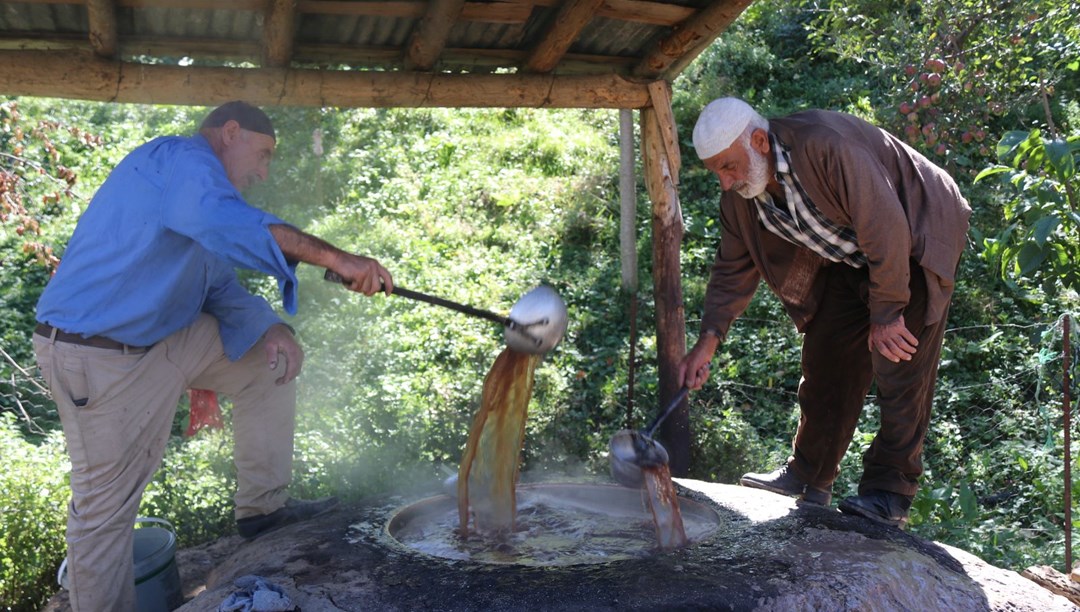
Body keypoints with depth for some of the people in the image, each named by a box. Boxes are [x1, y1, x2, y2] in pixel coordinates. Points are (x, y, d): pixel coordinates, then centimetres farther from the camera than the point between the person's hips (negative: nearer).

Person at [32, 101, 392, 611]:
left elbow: (219, 287, 13)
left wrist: (270, 328, -6)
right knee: (105, 505, 0)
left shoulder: (195, 182, 16)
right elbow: (221, 221, -40)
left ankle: (262, 506, 15)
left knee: (267, 362, 8)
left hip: (164, 338, 10)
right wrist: (334, 258, -43)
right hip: (97, 355, -10)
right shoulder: (181, 158, -16)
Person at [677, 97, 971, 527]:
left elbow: (885, 228, -32)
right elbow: (733, 269, -1)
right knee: (826, 361, 4)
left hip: (913, 244, -7)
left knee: (899, 366, -13)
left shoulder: (825, 146, -35)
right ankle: (808, 478, 15)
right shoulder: (739, 194, -11)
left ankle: (889, 493, -5)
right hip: (848, 260, 7)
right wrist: (708, 340, -10)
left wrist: (886, 313, -24)